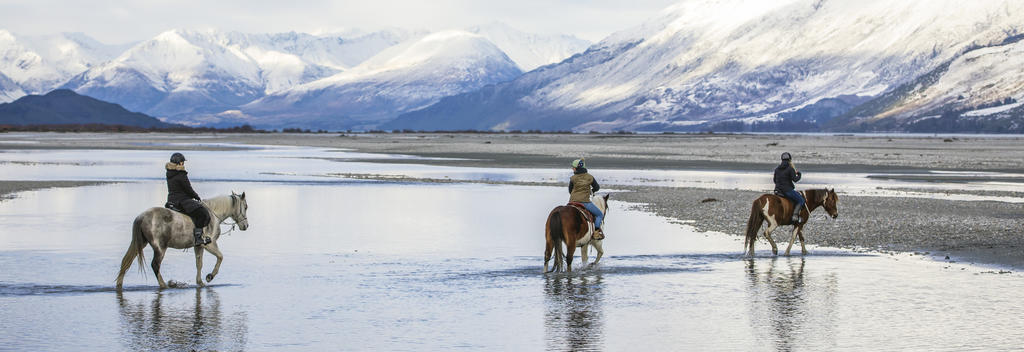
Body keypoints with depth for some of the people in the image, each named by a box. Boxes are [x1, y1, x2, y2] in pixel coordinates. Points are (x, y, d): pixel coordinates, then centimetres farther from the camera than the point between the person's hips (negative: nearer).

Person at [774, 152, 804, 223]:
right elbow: (795, 179, -13)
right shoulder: (790, 169, -11)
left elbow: (774, 180, 16)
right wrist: (799, 175, 5)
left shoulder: (777, 169, 10)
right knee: (801, 200, 1)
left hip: (778, 190, 7)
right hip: (787, 190, -7)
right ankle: (795, 215, -17)